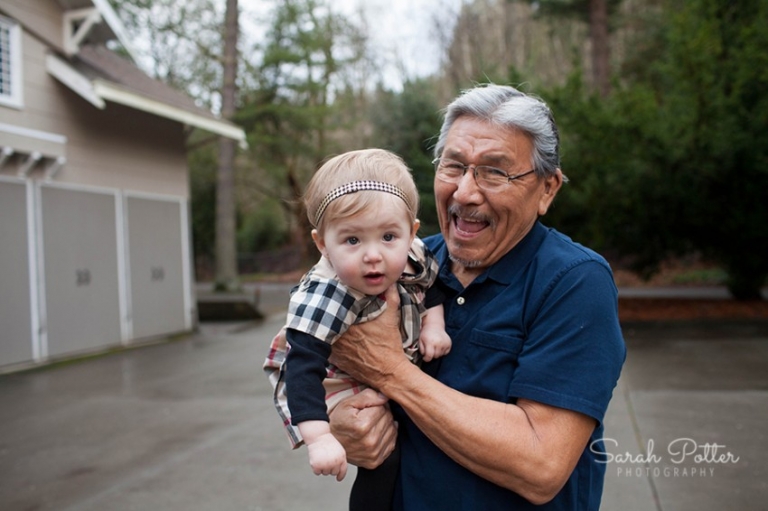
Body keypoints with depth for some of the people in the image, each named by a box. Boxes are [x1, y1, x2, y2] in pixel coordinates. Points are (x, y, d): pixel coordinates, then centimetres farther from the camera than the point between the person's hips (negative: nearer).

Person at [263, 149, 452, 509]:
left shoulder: (412, 257, -19)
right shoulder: (324, 298, -39)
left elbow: (431, 283, 4)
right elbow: (303, 368, -41)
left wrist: (434, 322, -11)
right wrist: (319, 438, -49)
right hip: (338, 385, -6)